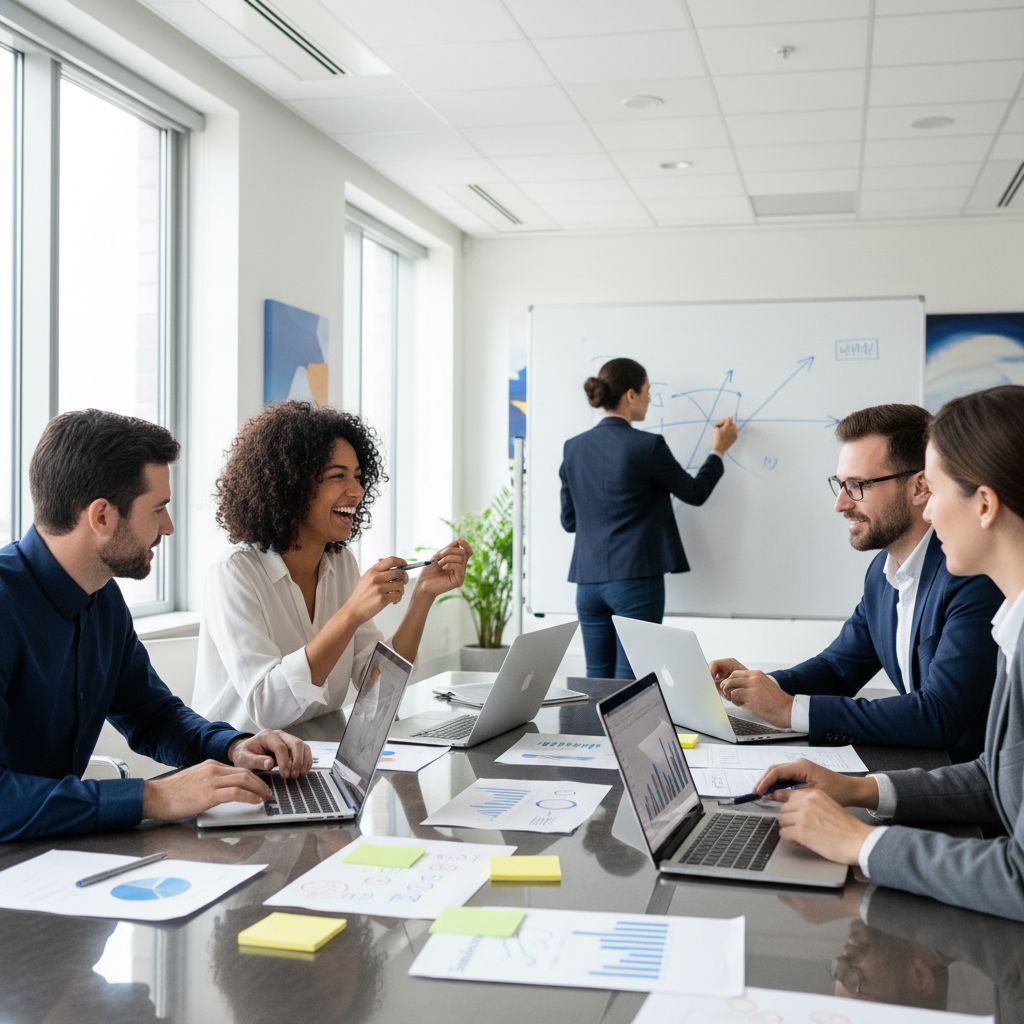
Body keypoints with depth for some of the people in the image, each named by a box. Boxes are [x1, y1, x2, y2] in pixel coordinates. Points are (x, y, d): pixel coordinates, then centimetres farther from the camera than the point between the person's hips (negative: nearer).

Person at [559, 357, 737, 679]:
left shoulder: (574, 448, 6)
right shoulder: (647, 446, -10)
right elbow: (695, 493, 4)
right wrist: (718, 450, 19)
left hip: (589, 581, 6)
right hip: (635, 580, -5)